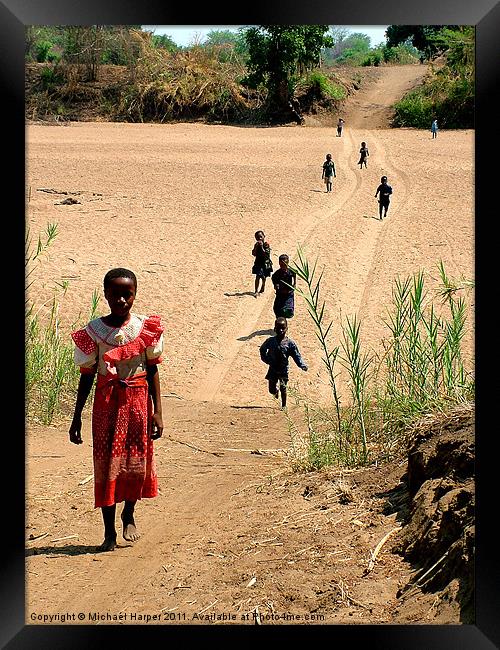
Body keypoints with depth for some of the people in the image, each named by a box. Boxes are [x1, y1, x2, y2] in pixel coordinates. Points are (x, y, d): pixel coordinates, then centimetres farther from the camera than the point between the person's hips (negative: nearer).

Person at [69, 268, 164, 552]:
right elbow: (87, 376, 2)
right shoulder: (93, 331, -4)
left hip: (138, 400, 1)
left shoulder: (147, 328, -3)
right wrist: (77, 418, 2)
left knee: (138, 461, 6)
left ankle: (129, 515, 33)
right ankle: (109, 531, 14)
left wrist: (157, 412, -3)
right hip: (106, 402, -1)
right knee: (107, 464, 2)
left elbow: (153, 371, 2)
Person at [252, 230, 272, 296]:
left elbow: (266, 255, -21)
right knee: (257, 276, -9)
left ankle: (262, 288, 40)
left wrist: (262, 247, -26)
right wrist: (256, 247, -17)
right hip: (258, 263, 2)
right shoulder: (256, 245, 1)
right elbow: (254, 254, -6)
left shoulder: (266, 244, -12)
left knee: (263, 277, 15)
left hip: (265, 263, -2)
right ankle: (256, 291, -10)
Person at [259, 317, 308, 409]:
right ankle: (276, 389, 42)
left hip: (283, 370, -2)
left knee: (283, 388, -11)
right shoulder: (270, 341, -3)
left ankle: (284, 405, 7)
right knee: (272, 390, 5)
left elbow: (297, 356, -7)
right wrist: (266, 359, 1)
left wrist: (303, 365, -19)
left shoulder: (290, 343, -8)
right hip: (273, 369, 2)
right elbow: (262, 349, 14)